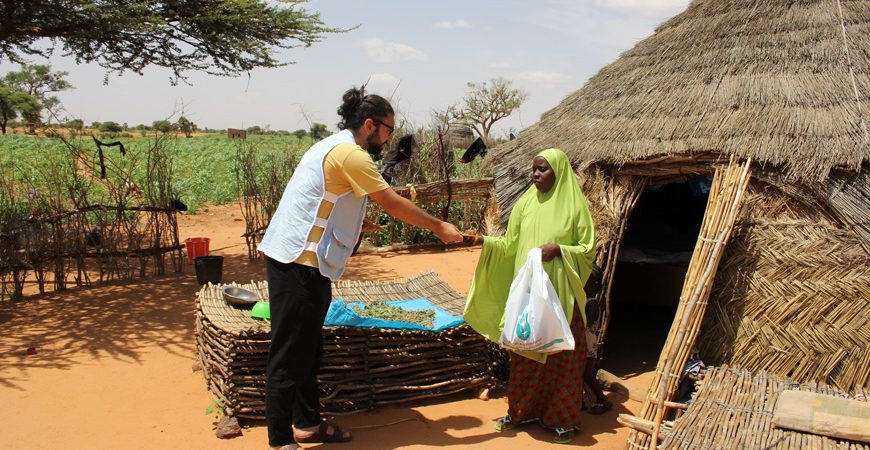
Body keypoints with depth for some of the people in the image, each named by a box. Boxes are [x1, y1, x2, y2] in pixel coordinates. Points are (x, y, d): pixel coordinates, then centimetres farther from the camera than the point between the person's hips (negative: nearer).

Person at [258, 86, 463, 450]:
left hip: (299, 261, 10)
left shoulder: (334, 147, 17)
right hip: (299, 265, -10)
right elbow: (393, 204, -12)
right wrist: (438, 227, -3)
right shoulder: (349, 153, -14)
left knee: (308, 349, 17)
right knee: (290, 355, -1)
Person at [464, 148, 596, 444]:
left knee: (561, 356, 5)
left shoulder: (574, 205, -5)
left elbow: (588, 249, -3)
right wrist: (485, 241, -9)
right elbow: (510, 246, 7)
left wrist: (559, 249, -19)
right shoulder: (525, 203, 6)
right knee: (523, 354, 11)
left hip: (560, 295, -3)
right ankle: (521, 410, 27)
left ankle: (562, 419, 20)